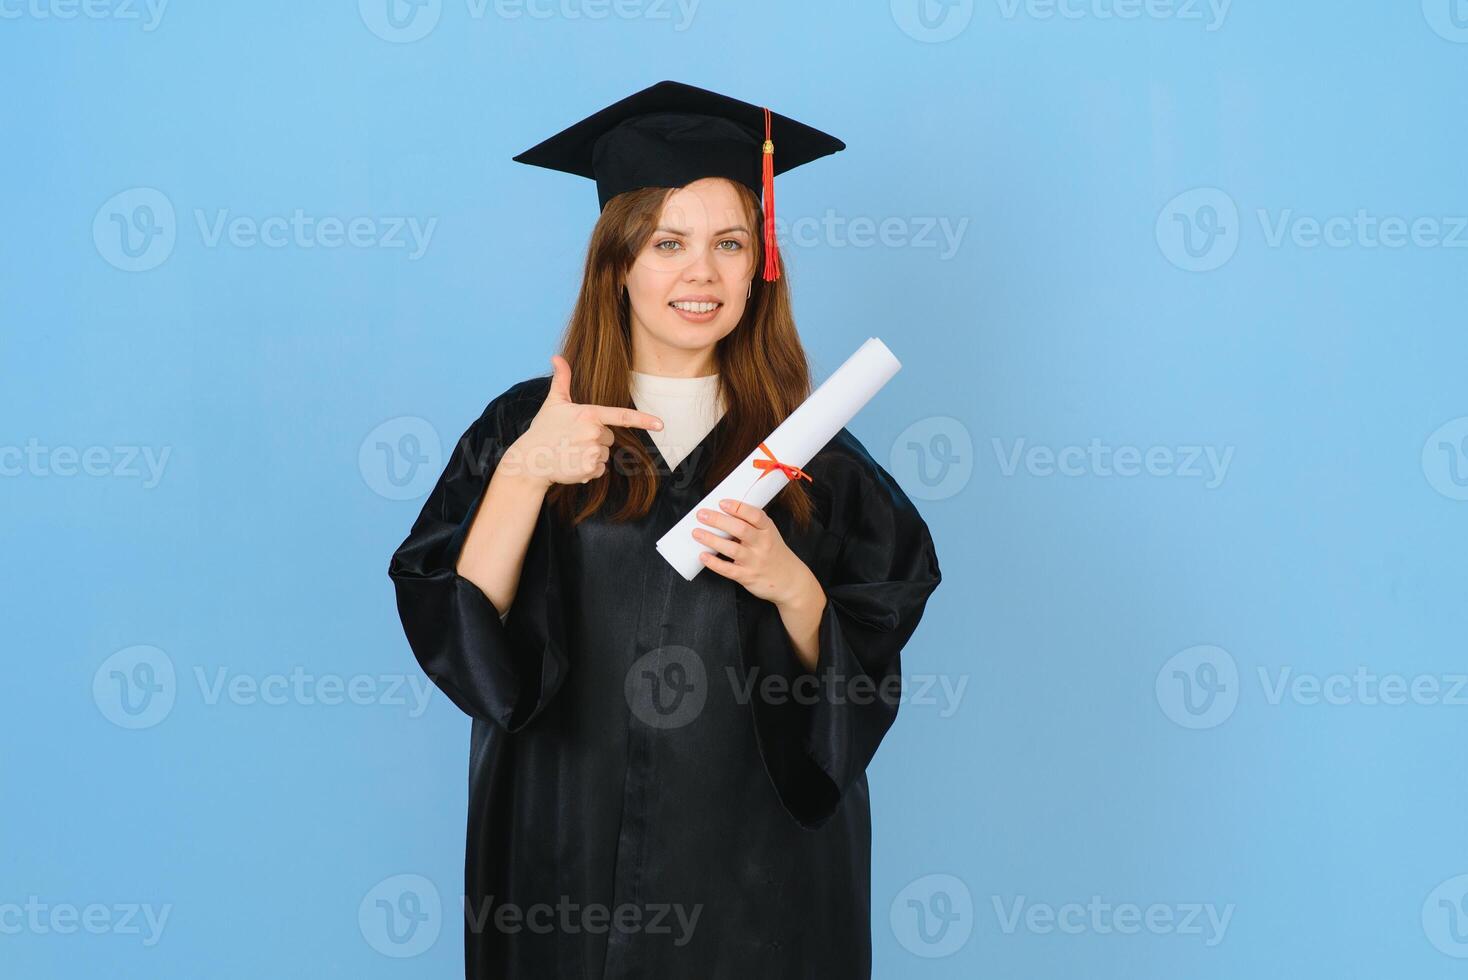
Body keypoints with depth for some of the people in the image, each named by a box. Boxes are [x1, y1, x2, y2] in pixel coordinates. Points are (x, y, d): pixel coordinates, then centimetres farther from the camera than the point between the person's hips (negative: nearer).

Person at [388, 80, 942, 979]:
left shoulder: (806, 449, -1)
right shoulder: (526, 428, -2)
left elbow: (862, 677, -2)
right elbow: (456, 640, -12)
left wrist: (791, 586, -20)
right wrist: (524, 474, -24)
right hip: (571, 857, 0)